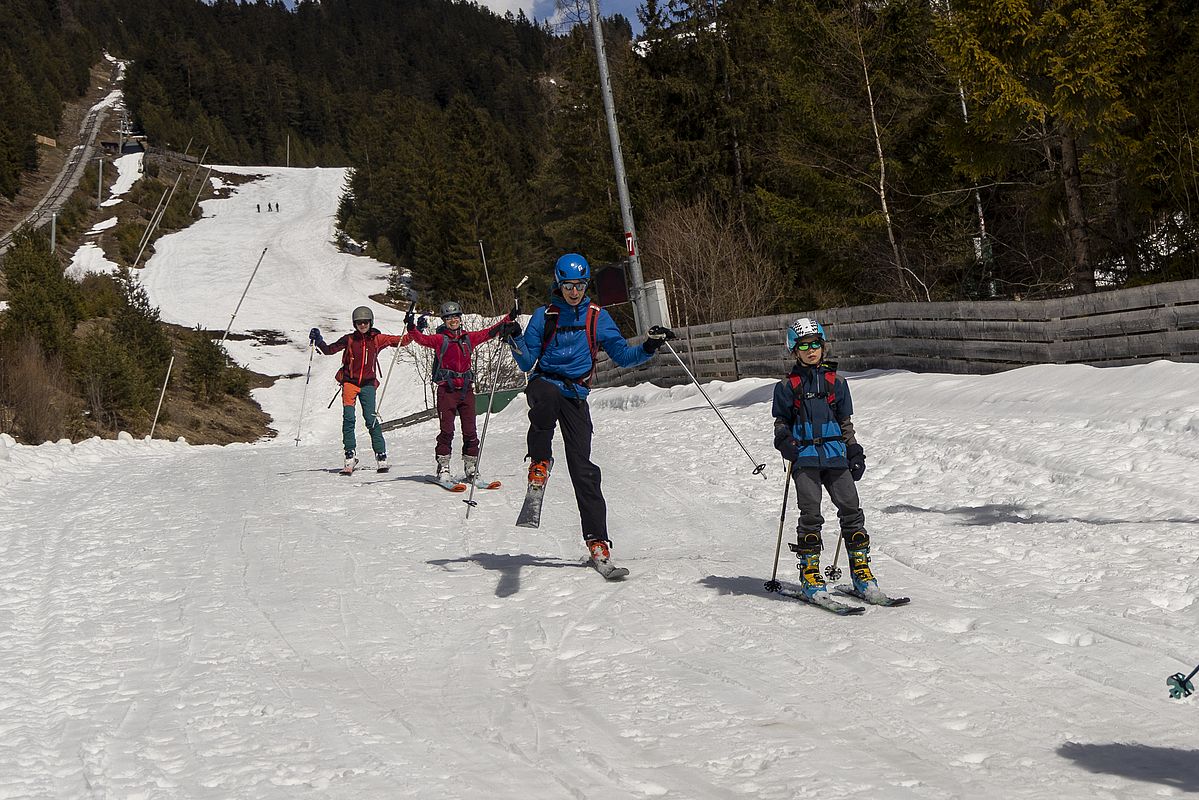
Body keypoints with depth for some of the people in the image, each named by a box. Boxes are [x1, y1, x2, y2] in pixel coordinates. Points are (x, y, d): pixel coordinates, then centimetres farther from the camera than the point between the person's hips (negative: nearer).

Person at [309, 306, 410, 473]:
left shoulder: (378, 339, 5)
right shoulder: (349, 339, 3)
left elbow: (402, 341, 8)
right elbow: (329, 350, 7)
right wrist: (318, 340, -9)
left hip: (367, 384, 0)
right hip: (349, 382, 0)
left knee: (371, 419, -10)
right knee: (348, 418, -10)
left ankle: (381, 456, -5)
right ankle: (350, 457, -4)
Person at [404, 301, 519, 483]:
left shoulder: (469, 337, 13)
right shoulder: (440, 339, 2)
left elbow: (489, 332, 20)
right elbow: (422, 339, -12)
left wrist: (508, 320, 18)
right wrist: (412, 328, -31)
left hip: (466, 389, 4)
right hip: (446, 389, -4)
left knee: (470, 431, 3)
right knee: (447, 430, -8)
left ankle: (471, 469, 11)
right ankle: (443, 468, -2)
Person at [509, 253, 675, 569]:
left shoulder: (597, 317, 8)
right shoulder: (544, 315, 5)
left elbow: (622, 355, 6)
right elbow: (528, 363, 2)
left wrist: (649, 347, -11)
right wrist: (517, 343, -18)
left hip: (576, 395, 1)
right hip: (544, 384, -1)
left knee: (582, 466, -7)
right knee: (548, 397, -40)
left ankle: (597, 540, -2)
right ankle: (540, 462, -16)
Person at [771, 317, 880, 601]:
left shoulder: (836, 381, 14)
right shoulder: (788, 386, 8)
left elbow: (845, 421, 19)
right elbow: (781, 421, 12)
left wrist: (854, 451, 11)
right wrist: (783, 440, -9)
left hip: (834, 453, 2)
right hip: (804, 456, -2)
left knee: (851, 508, -6)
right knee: (810, 514, -9)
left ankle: (861, 567, 1)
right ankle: (809, 572, 0)